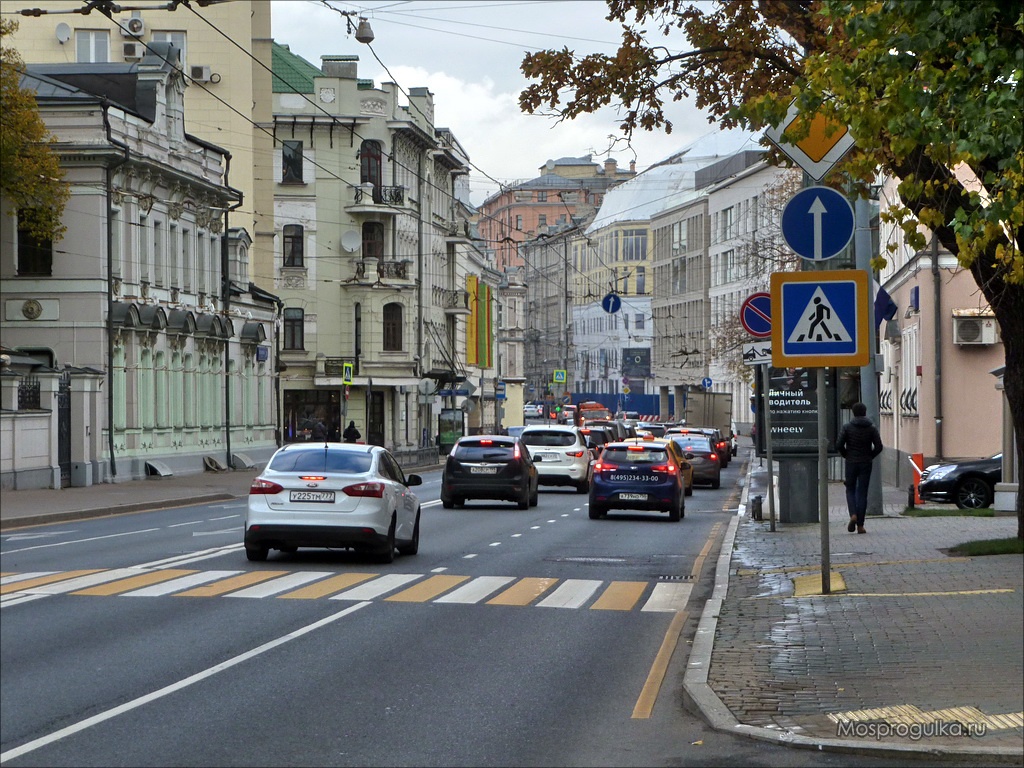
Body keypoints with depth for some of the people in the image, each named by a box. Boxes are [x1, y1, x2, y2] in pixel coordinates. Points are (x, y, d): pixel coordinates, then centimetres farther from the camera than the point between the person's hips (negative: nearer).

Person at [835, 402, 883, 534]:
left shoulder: (847, 427, -5)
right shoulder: (872, 428, -1)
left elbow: (839, 445, -10)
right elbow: (879, 446, -5)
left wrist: (846, 455, 7)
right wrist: (870, 456, 10)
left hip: (851, 463, -1)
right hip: (866, 464, 1)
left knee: (850, 490, 14)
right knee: (862, 492, 4)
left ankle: (853, 514, -12)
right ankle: (860, 525, 2)